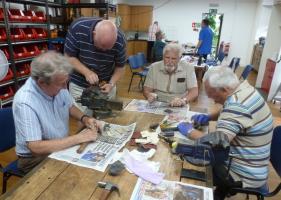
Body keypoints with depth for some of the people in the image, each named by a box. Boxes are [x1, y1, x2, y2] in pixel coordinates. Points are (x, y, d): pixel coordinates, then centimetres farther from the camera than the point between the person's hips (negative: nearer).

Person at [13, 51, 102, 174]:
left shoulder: (58, 86, -10)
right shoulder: (25, 103, -30)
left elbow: (70, 107, 9)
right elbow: (36, 147, -31)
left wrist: (84, 118, -11)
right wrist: (79, 138, -29)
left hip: (62, 146, 6)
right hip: (36, 158, -6)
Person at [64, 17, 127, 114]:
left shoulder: (120, 40, -20)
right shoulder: (77, 27, -22)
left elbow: (120, 67, -7)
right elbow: (69, 56, -13)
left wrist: (111, 84, -22)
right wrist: (86, 72, -26)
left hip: (106, 85, 1)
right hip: (79, 85, 0)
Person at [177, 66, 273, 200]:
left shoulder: (237, 105, -32)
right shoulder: (245, 89, -3)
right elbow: (230, 114, 16)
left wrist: (189, 131, -21)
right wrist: (208, 117, 0)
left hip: (245, 174, -8)